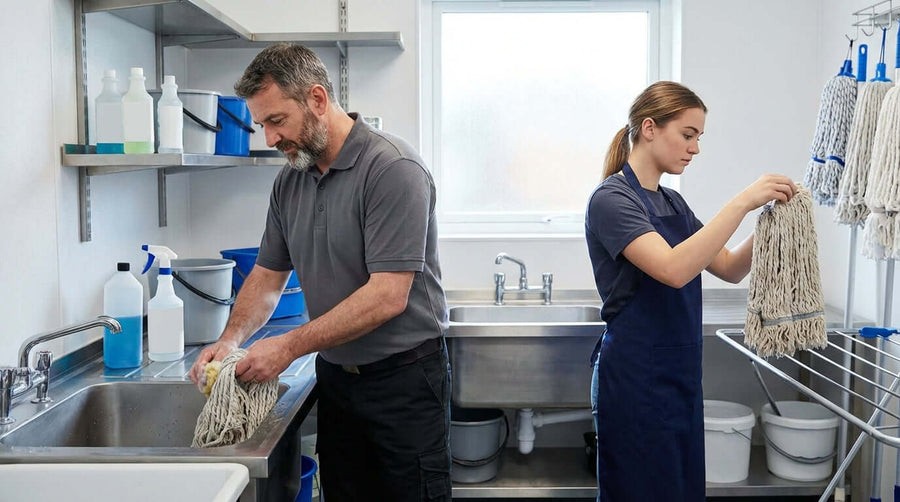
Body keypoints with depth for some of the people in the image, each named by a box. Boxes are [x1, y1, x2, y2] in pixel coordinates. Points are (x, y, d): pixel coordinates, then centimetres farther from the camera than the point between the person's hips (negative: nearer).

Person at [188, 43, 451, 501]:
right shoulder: (289, 181, 4)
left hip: (404, 377, -6)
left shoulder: (393, 169, -19)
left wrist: (291, 346, -22)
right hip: (335, 374, 7)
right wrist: (230, 340, -6)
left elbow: (388, 296, -24)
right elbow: (268, 275, 12)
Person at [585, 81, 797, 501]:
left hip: (680, 374, 8)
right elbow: (674, 269, -28)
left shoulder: (673, 202, 13)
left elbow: (729, 269, 12)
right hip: (634, 377, -8)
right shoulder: (611, 199, -14)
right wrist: (742, 203, -27)